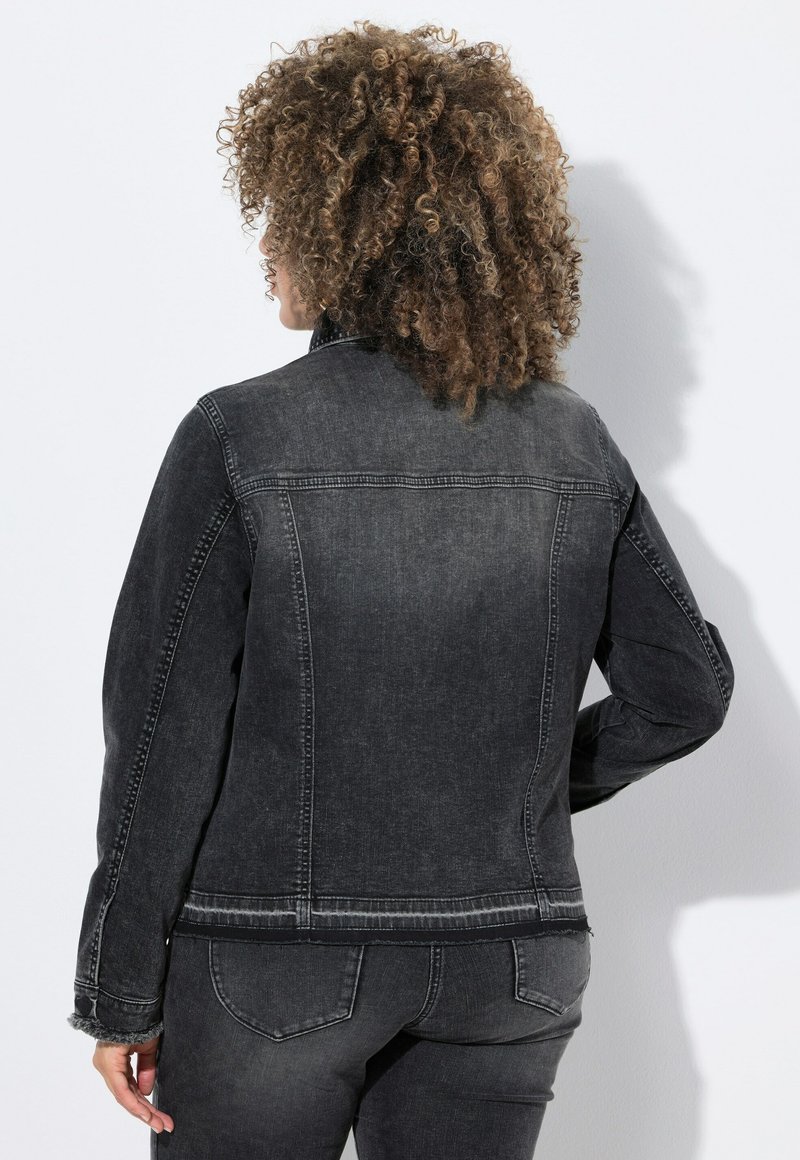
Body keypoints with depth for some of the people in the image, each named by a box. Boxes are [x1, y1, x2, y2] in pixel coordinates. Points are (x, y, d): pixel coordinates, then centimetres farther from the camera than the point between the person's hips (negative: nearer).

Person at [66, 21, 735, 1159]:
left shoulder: (240, 438, -13)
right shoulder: (577, 443, -1)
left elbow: (166, 737, -12)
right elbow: (685, 689, 4)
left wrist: (119, 994, -4)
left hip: (271, 967, -3)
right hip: (510, 970, 4)